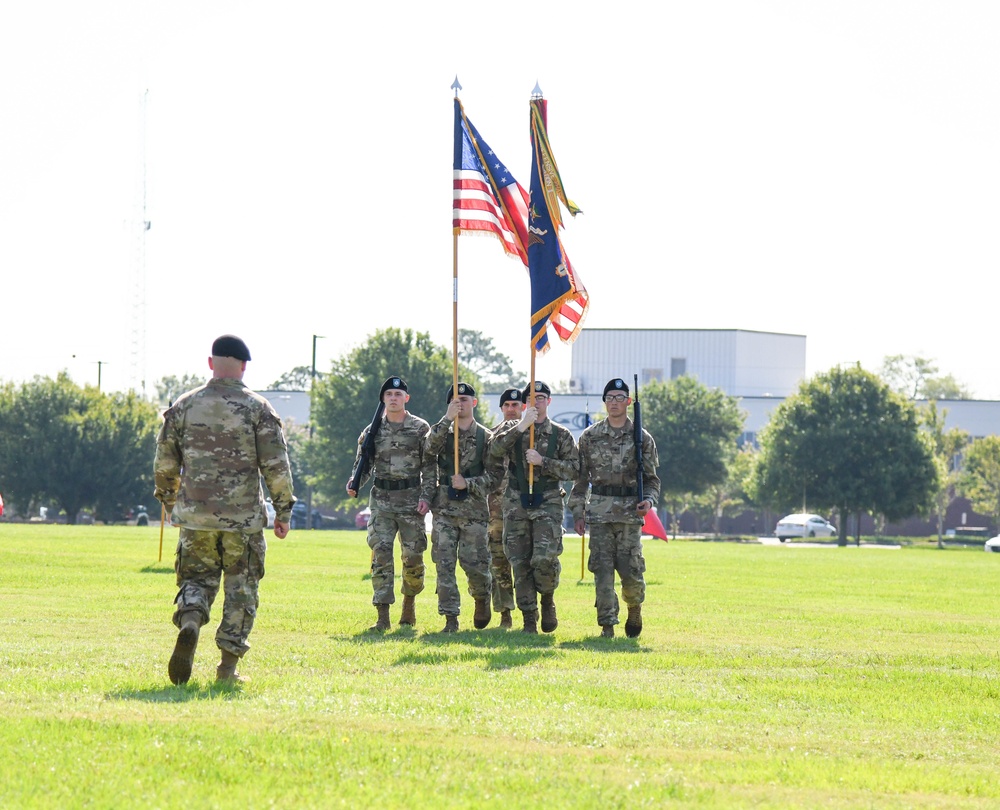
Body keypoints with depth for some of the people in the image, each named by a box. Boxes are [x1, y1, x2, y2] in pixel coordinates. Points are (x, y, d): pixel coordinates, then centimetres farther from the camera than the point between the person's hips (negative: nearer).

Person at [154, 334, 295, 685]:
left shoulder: (183, 406, 4)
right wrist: (283, 510, 3)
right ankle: (228, 665, 5)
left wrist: (168, 499, 25)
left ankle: (189, 625, -18)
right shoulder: (257, 409, -3)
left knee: (197, 578, 13)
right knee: (241, 589, 8)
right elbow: (276, 465, -5)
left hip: (195, 514, 2)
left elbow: (165, 463, 8)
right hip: (243, 517, -2)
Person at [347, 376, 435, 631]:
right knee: (381, 554, -10)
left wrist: (426, 496, -9)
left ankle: (409, 601, 29)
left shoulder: (421, 429, 3)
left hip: (411, 500, -1)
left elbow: (430, 466, 2)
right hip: (381, 501, 1)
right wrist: (354, 484, -7)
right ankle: (383, 616, -12)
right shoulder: (373, 431, 9)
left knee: (413, 557, 2)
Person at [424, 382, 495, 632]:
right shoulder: (443, 432, 10)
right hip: (444, 509, 1)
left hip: (474, 510, -1)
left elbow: (493, 475, 1)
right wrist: (447, 419, -23)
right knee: (444, 564, -5)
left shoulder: (485, 437, 5)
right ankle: (450, 618, -2)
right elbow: (430, 448, -14)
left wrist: (468, 484, -14)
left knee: (475, 564, -3)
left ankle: (482, 599, 28)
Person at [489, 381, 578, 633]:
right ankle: (529, 619, 8)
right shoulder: (511, 429, 9)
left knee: (544, 559, -18)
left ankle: (548, 600, 10)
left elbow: (573, 470, 2)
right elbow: (495, 449, -11)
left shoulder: (560, 435, 8)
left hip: (547, 504, -2)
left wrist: (542, 461, -10)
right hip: (516, 505, 2)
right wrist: (521, 427, -19)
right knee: (520, 563, 0)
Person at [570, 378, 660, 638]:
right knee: (602, 569, -5)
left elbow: (651, 478, 9)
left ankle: (634, 610, 23)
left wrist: (648, 500, -10)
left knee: (631, 570, -5)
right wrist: (577, 511, 5)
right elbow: (580, 477, 11)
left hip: (630, 511, -1)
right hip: (600, 510, 1)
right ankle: (607, 624, -1)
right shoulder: (590, 437, 8)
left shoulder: (642, 438, 7)